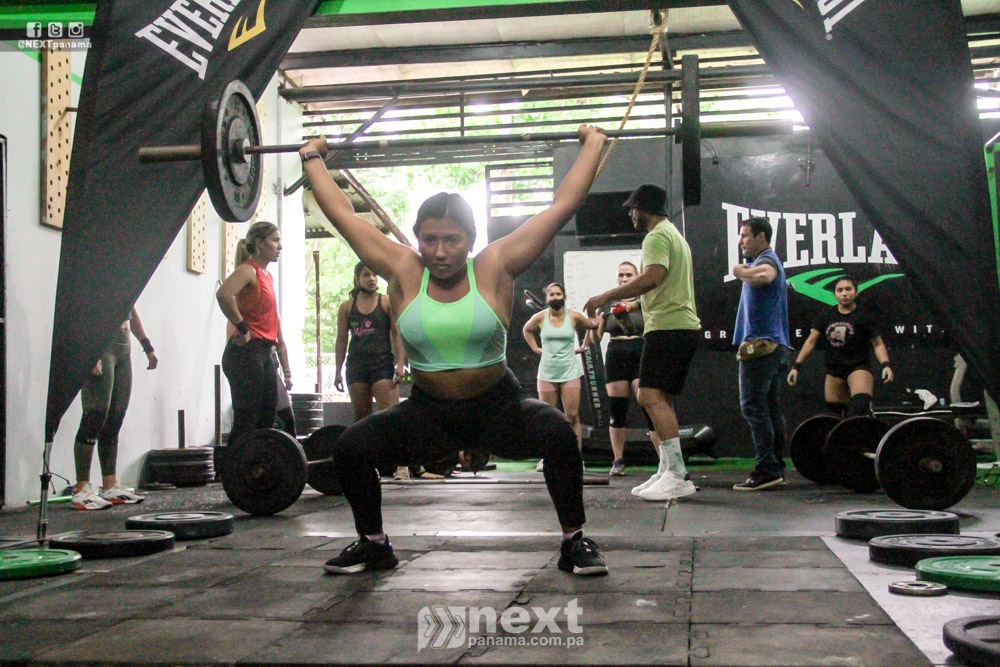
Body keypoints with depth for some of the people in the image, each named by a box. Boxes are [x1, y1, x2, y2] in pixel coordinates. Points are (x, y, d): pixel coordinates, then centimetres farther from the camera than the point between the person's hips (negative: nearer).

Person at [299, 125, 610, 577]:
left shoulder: (495, 268, -9)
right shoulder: (403, 272, -5)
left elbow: (562, 205, -6)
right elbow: (342, 214, 4)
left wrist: (592, 145, -2)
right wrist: (312, 158, 13)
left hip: (497, 408, -2)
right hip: (429, 413, 2)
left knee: (558, 433, -29)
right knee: (350, 447, -16)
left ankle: (574, 542, -9)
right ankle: (372, 544, 9)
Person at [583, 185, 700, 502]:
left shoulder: (657, 237, -9)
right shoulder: (674, 235, 24)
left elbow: (653, 276, -25)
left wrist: (607, 296, -22)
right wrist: (636, 304, 35)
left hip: (668, 327, -11)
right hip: (684, 325, 11)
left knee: (650, 396, -16)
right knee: (664, 400, 13)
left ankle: (677, 474, -20)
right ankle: (668, 473, 15)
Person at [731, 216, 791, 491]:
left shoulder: (766, 260, -10)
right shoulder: (770, 262, 23)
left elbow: (761, 276, -34)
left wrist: (740, 271, -17)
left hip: (761, 344, -11)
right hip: (775, 345, 11)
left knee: (753, 407, -12)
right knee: (771, 408, 9)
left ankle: (767, 469, -15)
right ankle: (776, 469, 10)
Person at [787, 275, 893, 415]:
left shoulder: (864, 316, -3)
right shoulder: (826, 315, 6)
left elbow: (877, 344, -3)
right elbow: (811, 341, 8)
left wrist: (886, 365, -20)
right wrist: (796, 366, 3)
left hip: (858, 367, -4)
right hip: (834, 370, 4)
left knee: (860, 408, -27)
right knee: (836, 412, 8)